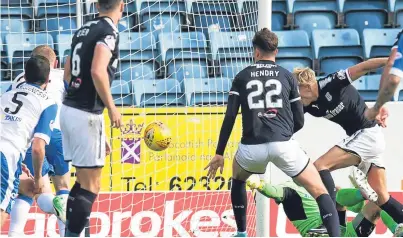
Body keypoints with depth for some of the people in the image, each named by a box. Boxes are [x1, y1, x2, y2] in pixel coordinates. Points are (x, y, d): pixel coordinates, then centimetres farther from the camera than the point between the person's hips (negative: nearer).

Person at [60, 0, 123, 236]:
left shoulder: (83, 30, 13)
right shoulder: (109, 32, -11)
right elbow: (97, 71, -25)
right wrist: (112, 107, -16)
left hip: (69, 108, 8)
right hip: (86, 113, -8)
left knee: (84, 179, 19)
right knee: (90, 186, -4)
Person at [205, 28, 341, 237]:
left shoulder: (242, 77, 14)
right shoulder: (287, 76, 14)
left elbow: (229, 118, 7)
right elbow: (299, 121, 15)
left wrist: (219, 153, 11)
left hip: (252, 147, 1)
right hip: (283, 144, -1)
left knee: (238, 180, 35)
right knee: (319, 191, 5)